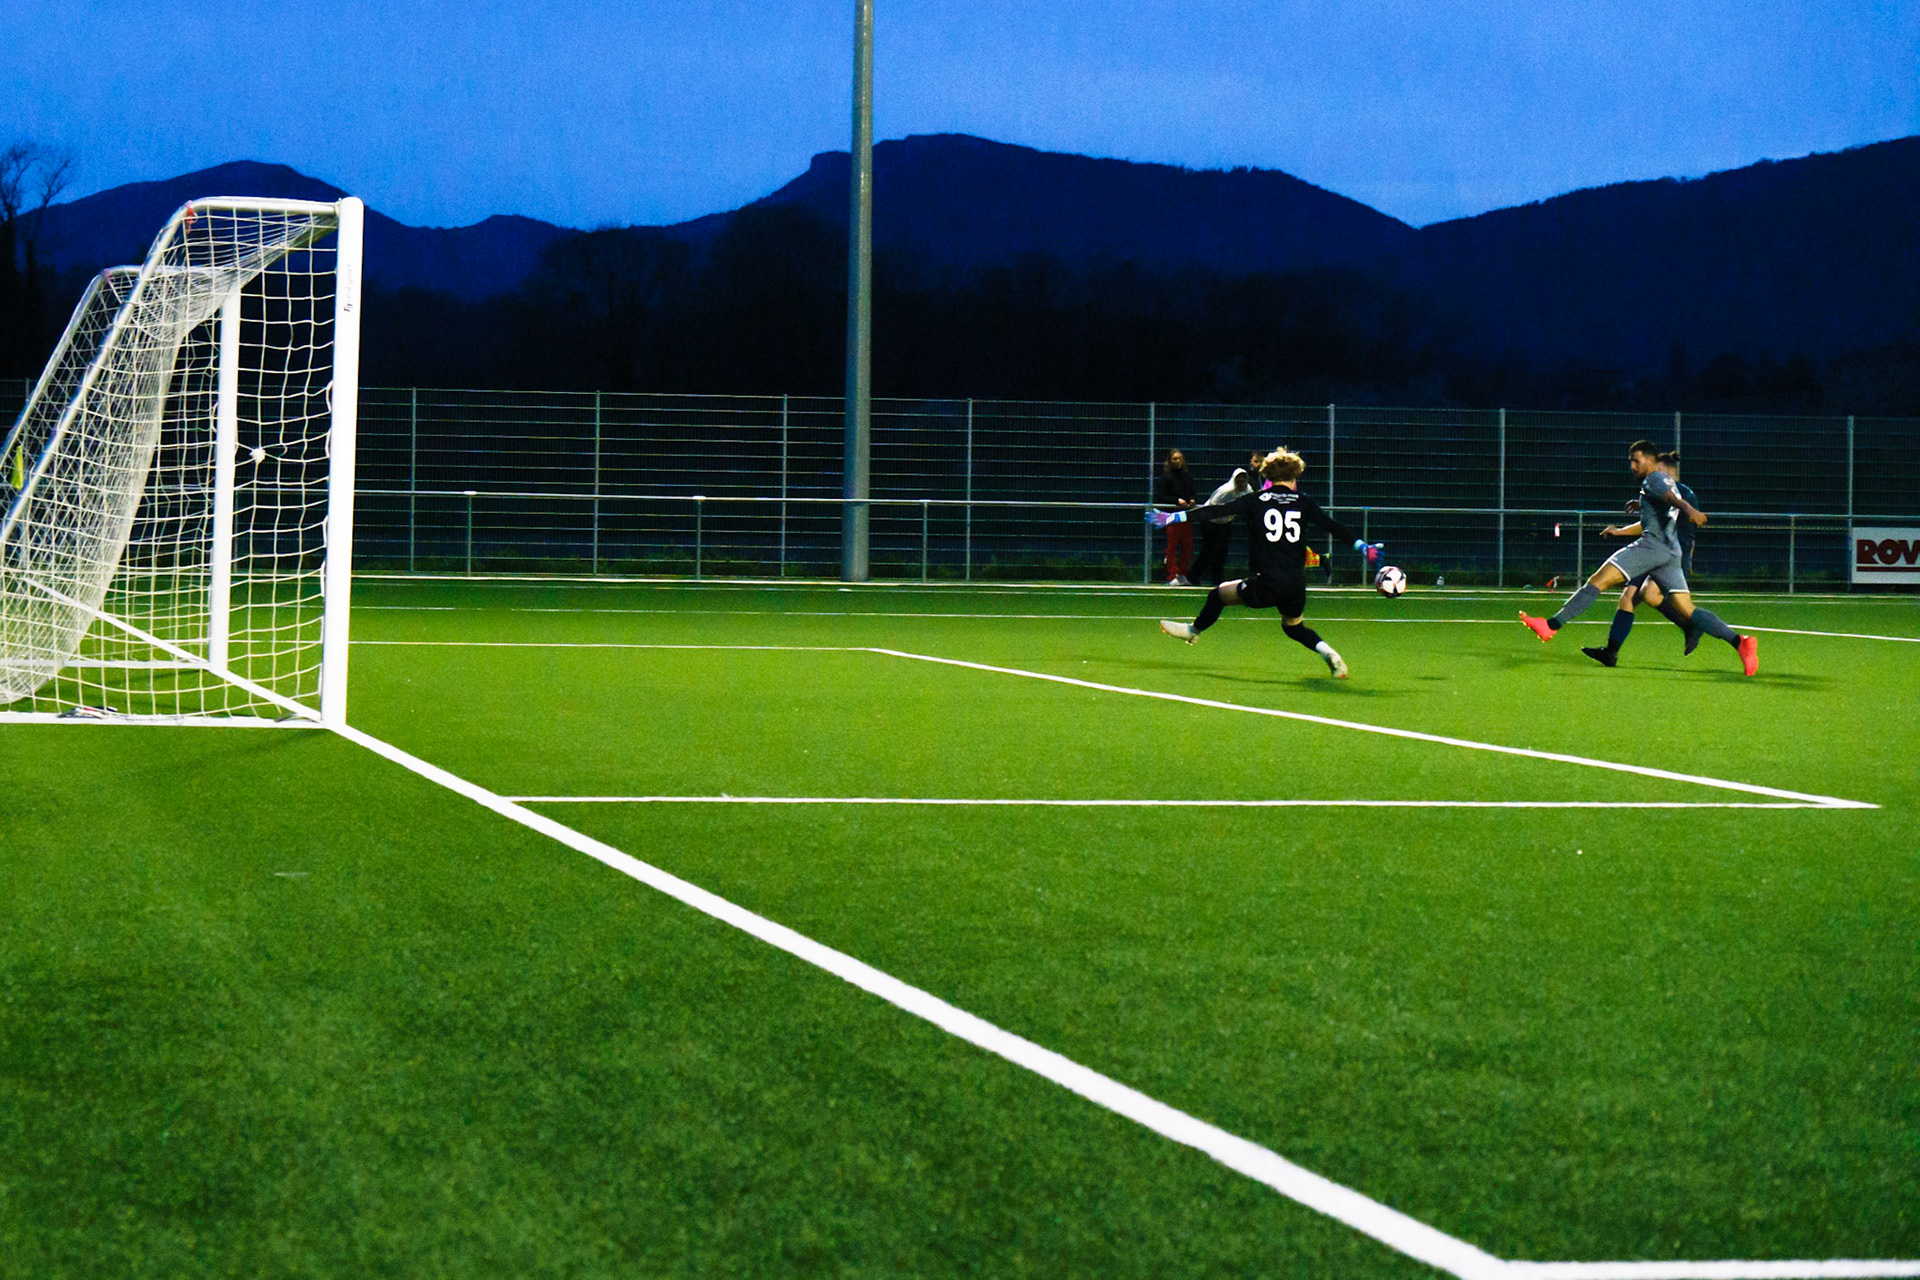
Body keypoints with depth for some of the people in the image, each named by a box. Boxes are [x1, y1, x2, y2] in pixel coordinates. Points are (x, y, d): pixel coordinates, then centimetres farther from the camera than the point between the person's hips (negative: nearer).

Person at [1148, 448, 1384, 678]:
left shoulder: (1256, 500, 1)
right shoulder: (1303, 503, 5)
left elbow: (1216, 511, -3)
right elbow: (1334, 526, 4)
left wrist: (1174, 517, -1)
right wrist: (1363, 547, 14)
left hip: (1267, 584, -3)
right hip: (1296, 586, 3)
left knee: (1220, 593, 21)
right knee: (1294, 626, 28)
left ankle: (1193, 630, 40)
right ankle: (1328, 653, 7)